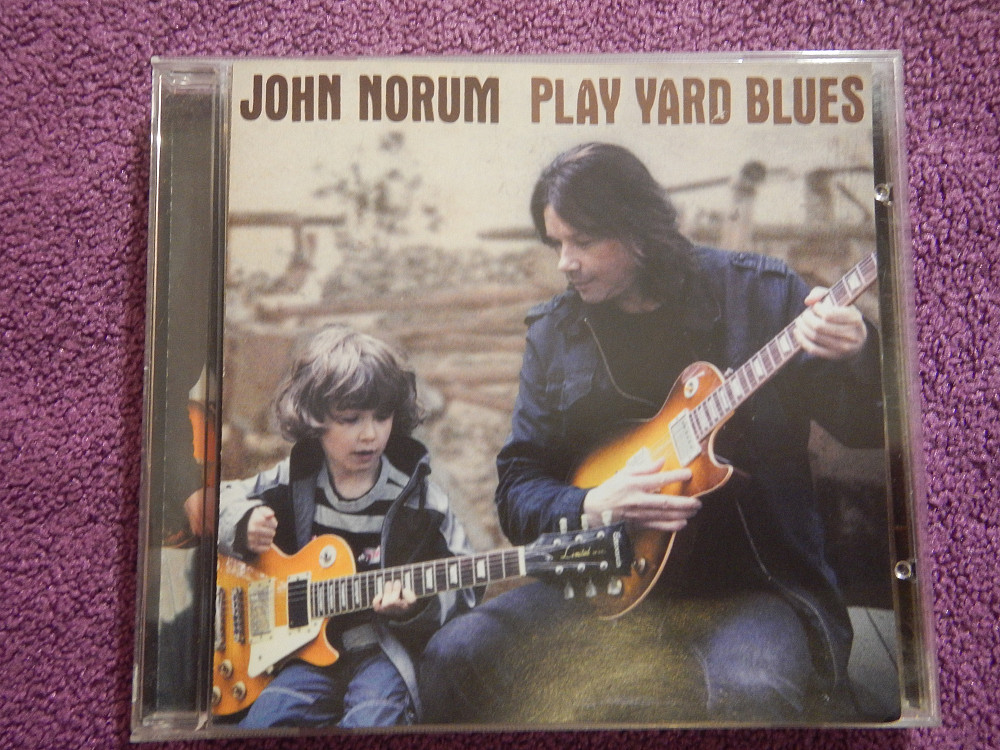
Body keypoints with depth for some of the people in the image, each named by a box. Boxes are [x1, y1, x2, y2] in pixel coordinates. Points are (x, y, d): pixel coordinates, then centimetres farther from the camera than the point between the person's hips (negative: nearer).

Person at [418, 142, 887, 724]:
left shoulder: (760, 292, -3)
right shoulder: (553, 331, 4)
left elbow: (870, 429, 0)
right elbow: (518, 486, 5)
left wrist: (857, 357, -22)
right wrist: (593, 508, -15)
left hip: (753, 580, -2)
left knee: (754, 689, -34)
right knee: (455, 655, -15)